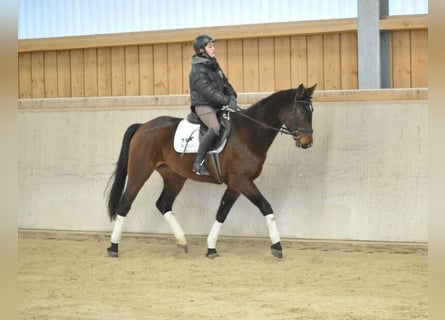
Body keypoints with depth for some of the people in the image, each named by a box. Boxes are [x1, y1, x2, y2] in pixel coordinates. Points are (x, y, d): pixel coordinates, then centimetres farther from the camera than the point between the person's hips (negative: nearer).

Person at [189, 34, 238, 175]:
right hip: (203, 105, -9)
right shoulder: (198, 70, -13)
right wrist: (227, 101, -23)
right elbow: (208, 92, -21)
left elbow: (225, 83, 17)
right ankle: (198, 163, -26)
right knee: (215, 128, -32)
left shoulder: (214, 65, 15)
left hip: (217, 105, 9)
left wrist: (232, 97, -2)